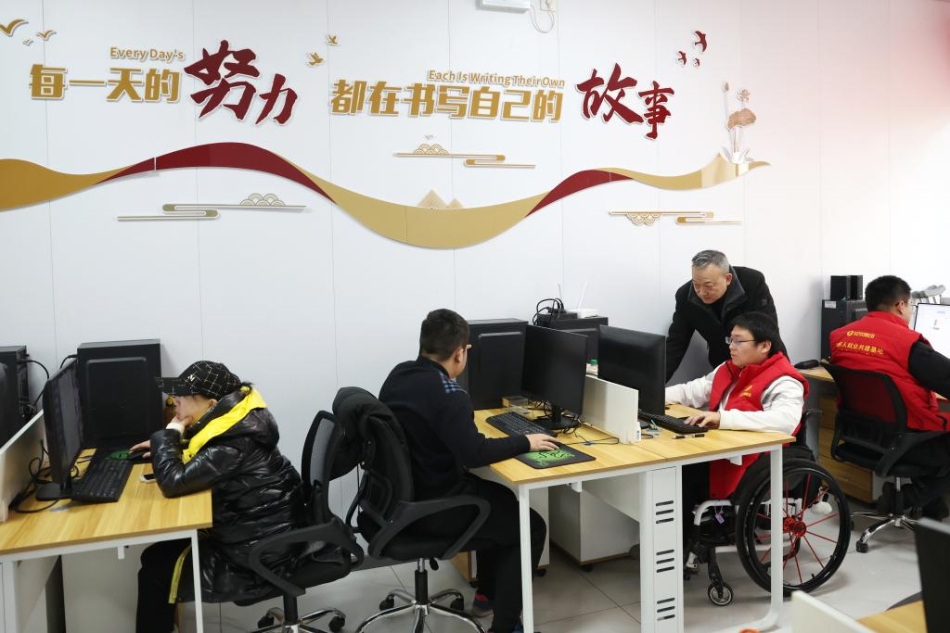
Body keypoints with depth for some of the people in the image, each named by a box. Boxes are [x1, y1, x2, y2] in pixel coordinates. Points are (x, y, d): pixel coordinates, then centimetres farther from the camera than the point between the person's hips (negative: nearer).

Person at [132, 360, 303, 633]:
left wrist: (168, 436, -13)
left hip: (258, 558, -9)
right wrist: (164, 445, 4)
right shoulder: (234, 420, 0)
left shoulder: (235, 443, -29)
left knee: (154, 574, 1)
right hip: (258, 534, 9)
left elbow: (175, 482, -28)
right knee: (157, 555, 18)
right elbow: (196, 458, 19)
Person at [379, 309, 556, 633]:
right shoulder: (448, 394, -24)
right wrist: (524, 442, -16)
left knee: (501, 498, 28)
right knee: (531, 526, 6)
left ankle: (487, 593, 39)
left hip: (401, 494, 9)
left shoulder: (398, 374, 2)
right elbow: (475, 454, -28)